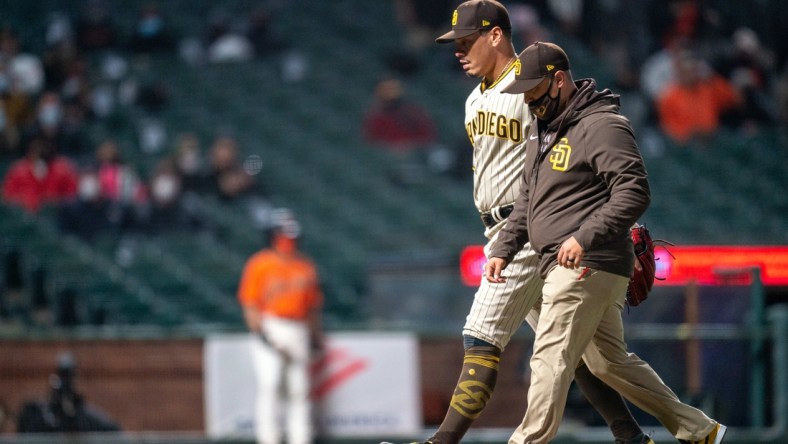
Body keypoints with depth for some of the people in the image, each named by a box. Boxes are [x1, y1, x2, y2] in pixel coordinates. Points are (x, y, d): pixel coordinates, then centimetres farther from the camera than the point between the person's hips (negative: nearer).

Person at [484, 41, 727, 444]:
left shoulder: (602, 126, -13)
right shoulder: (541, 130, 18)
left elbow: (634, 193, -22)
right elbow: (527, 200, 25)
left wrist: (585, 237, -30)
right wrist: (502, 250, 14)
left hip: (588, 266, -11)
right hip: (561, 269, 11)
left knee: (550, 359, -14)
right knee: (610, 362, 16)